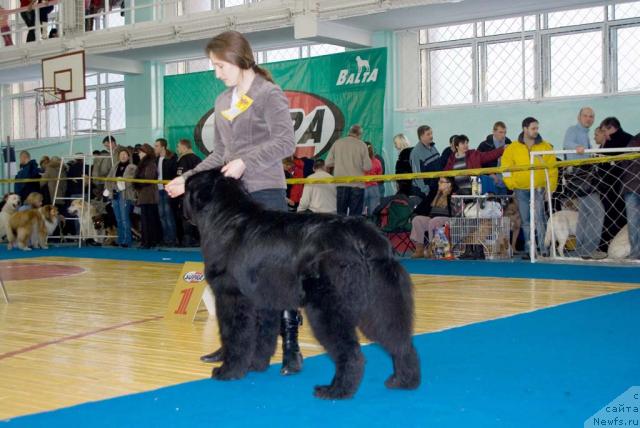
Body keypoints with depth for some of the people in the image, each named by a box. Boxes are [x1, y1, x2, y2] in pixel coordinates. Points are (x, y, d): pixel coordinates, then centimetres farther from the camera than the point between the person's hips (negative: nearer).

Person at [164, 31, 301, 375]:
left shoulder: (269, 94, -5)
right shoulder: (222, 102, 16)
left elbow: (286, 143, -14)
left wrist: (246, 161, -23)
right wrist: (188, 179, 10)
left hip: (266, 193, -7)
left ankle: (290, 347, 0)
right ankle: (235, 343, 16)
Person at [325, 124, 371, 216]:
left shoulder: (337, 143, 2)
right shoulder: (362, 145, -3)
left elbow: (328, 163, 3)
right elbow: (367, 167, -6)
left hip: (340, 184, 2)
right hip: (357, 184, -2)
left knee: (340, 213, 7)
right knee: (355, 215, 1)